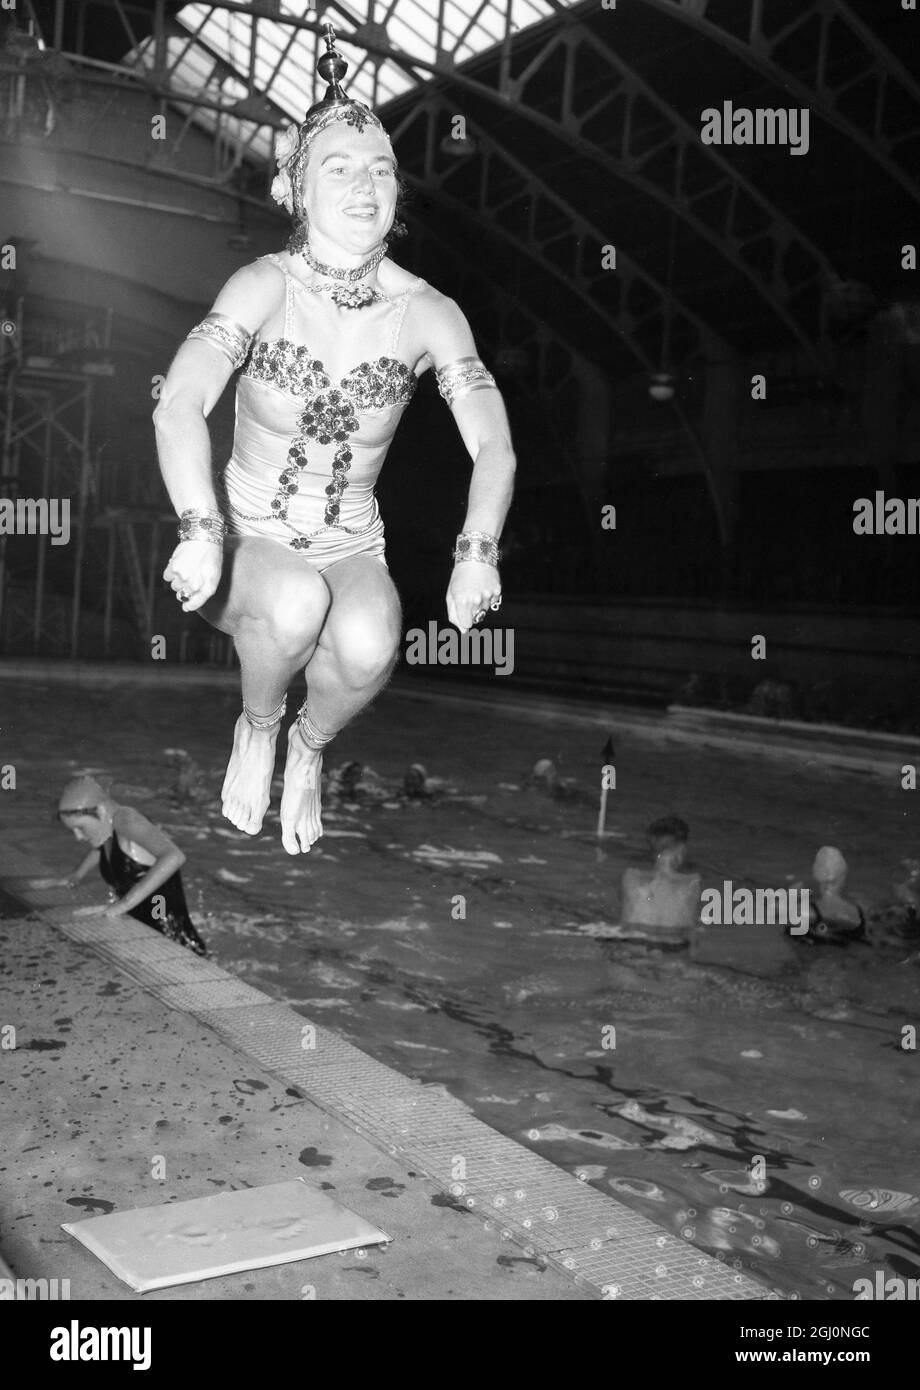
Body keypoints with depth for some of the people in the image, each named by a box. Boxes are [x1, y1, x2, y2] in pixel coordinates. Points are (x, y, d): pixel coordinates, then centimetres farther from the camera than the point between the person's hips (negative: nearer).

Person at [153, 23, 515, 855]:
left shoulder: (427, 313, -9)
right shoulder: (266, 287, -15)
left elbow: (494, 446, -16)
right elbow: (179, 407, -29)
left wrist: (476, 553, -35)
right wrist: (201, 532, -46)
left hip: (351, 550, 2)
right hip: (247, 541, -1)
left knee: (368, 645, -31)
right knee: (298, 601, -35)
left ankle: (310, 748, 5)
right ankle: (257, 728, 0)